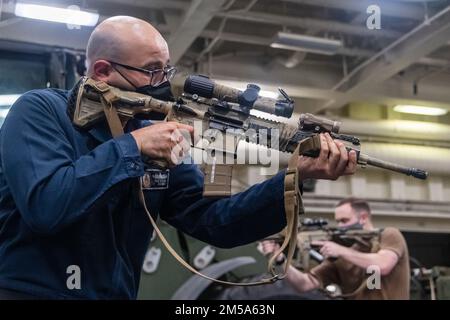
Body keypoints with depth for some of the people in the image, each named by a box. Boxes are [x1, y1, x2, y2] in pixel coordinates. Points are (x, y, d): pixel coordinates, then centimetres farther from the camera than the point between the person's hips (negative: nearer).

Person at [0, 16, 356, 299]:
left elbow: (215, 221, -2)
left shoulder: (158, 144, 4)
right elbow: (44, 206, -23)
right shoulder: (39, 112, -8)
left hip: (115, 294, 4)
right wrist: (132, 146, -19)